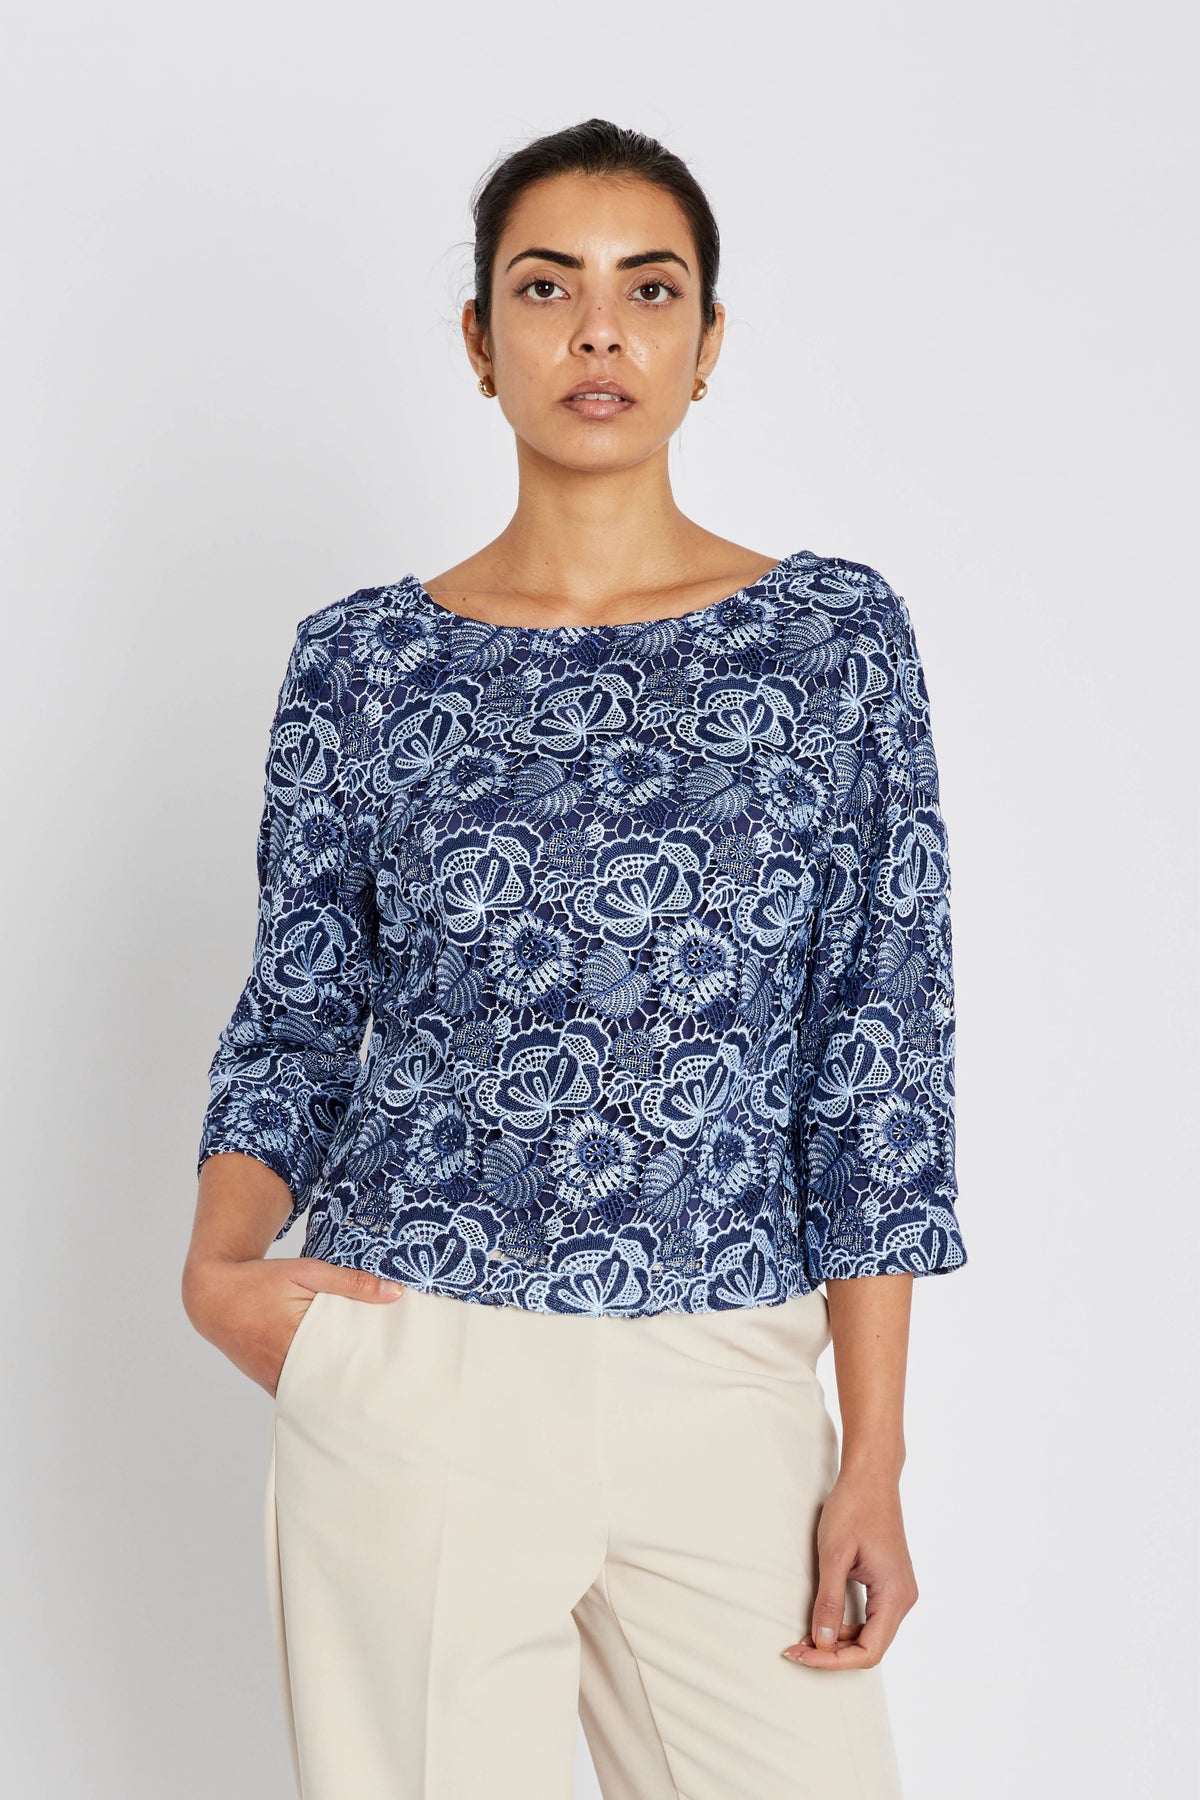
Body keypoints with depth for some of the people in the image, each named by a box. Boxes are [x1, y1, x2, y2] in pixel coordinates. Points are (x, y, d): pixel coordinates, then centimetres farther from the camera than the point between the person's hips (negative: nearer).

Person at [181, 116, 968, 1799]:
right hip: (407, 1373, 0)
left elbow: (881, 1052, 0)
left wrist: (875, 1453, -4)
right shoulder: (362, 658, 3)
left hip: (723, 1399, 0)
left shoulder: (836, 637, 1)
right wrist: (220, 1263, -10)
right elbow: (297, 1016, 10)